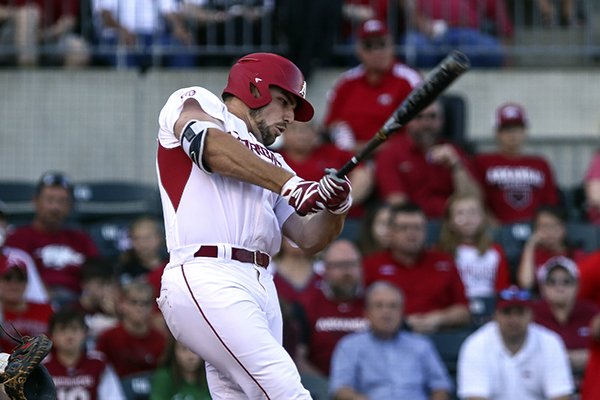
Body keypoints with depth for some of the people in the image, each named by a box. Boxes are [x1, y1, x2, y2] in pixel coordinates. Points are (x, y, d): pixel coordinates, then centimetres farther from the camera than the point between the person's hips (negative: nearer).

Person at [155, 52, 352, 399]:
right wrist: (291, 185, -17)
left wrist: (336, 207, -1)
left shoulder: (270, 162, 30)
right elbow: (210, 144, -11)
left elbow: (309, 238, 21)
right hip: (206, 279, -8)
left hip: (261, 290, 8)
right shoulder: (195, 103, 13)